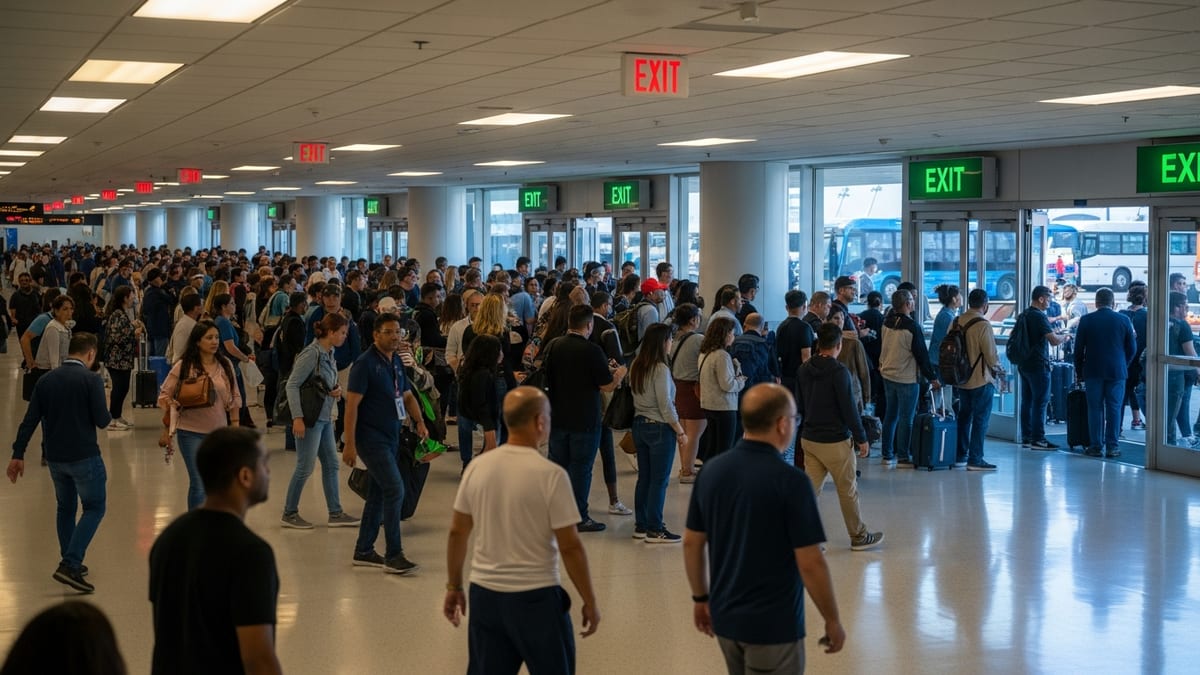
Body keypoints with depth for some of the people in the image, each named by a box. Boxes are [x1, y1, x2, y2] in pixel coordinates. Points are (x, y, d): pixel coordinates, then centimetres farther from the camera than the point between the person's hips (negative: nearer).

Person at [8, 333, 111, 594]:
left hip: (54, 457, 6)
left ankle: (70, 563, 27)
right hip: (84, 456, -6)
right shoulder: (91, 379, -12)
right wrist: (107, 413, 9)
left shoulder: (46, 380, 5)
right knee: (94, 508, 3)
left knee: (65, 508, 21)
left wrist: (18, 455, 9)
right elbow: (102, 421, -14)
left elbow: (29, 421, 4)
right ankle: (70, 565, -10)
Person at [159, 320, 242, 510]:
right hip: (191, 432, -4)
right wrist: (170, 404, -21)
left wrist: (235, 424, 7)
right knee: (199, 484, -7)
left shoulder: (225, 365, 4)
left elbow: (234, 397, 11)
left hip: (219, 432, 4)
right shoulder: (183, 367, -7)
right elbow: (164, 395, -1)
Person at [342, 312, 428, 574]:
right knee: (395, 490, -13)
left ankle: (364, 551, 23)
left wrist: (419, 421, 1)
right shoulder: (365, 363, -14)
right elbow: (352, 404, -16)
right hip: (371, 437, -8)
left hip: (391, 437, 8)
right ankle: (393, 555, -8)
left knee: (378, 494, 13)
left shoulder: (396, 361, 11)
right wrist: (349, 444, -20)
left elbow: (407, 395, 19)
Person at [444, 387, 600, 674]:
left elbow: (457, 533, 6)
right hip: (536, 597, -4)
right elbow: (570, 547, -13)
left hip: (484, 594, 5)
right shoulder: (550, 475, -14)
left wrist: (454, 587, 18)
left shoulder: (477, 467, -1)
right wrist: (589, 602, -2)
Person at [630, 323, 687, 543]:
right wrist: (681, 432, -10)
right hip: (660, 428, -8)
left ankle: (641, 525, 19)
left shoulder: (636, 367, 6)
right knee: (659, 480, -1)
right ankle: (654, 530, 3)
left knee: (644, 477, 14)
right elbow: (665, 405, -18)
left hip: (639, 424, 8)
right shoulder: (660, 369, -17)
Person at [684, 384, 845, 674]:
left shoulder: (711, 471, -2)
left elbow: (692, 544, 6)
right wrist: (832, 620, -6)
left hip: (724, 617, 6)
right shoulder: (790, 481, -20)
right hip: (773, 624, -6)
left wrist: (701, 598, 18)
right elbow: (810, 564, -18)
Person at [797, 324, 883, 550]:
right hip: (835, 441, -6)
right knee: (848, 490, 7)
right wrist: (861, 438, -8)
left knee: (810, 489, 8)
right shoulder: (839, 371, -18)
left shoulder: (804, 370, 4)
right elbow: (849, 408, -17)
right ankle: (859, 537, 19)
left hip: (809, 439, 6)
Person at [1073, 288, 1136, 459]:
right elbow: (1132, 348, 5)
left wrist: (1079, 372, 11)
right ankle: (1112, 446, 3)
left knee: (1095, 408, 4)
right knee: (1114, 409, 3)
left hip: (1093, 371, 0)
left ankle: (1095, 446, 4)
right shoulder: (1124, 320, 0)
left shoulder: (1086, 320, -3)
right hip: (1117, 372, 0)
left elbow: (1078, 349, 1)